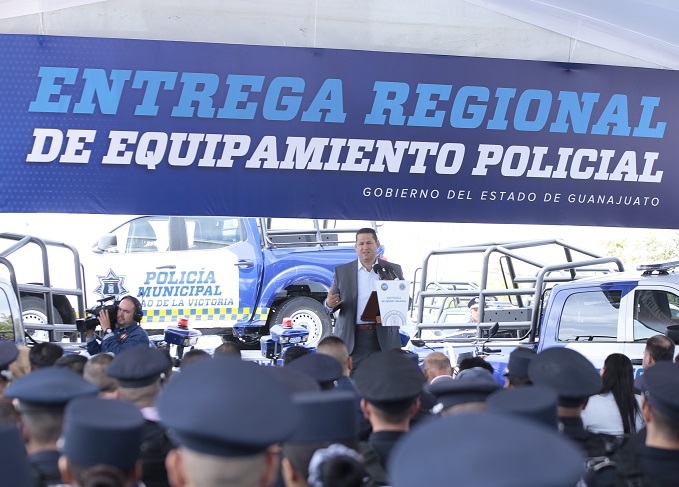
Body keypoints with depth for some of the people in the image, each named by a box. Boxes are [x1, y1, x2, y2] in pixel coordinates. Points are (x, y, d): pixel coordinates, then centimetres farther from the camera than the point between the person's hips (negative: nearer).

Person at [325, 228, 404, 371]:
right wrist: (330, 304, -14)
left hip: (384, 338, 1)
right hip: (352, 340, -1)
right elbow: (331, 305, 10)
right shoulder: (341, 272, 8)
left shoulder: (393, 270, 9)